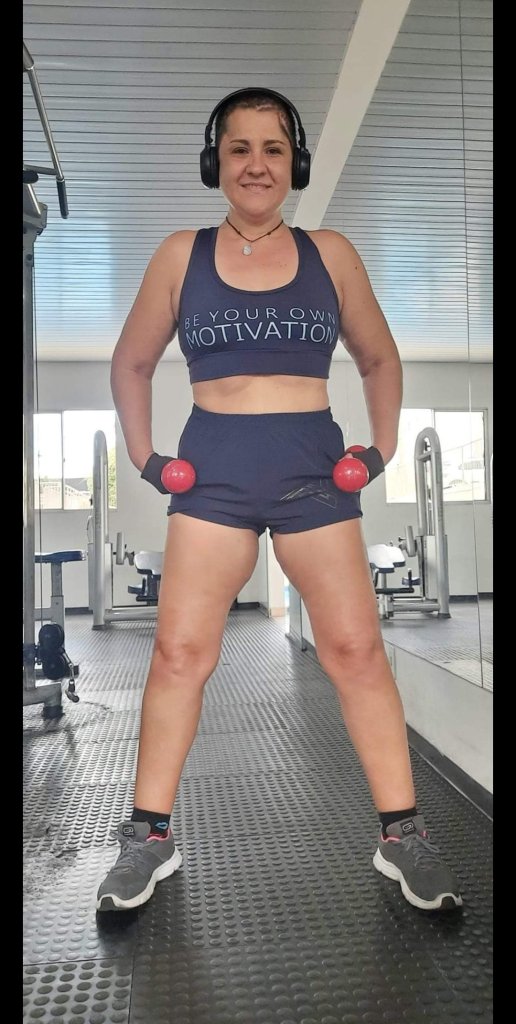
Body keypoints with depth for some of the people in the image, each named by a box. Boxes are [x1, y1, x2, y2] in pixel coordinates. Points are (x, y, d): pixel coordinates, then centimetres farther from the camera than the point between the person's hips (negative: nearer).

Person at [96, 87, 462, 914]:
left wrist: (381, 446, 9)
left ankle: (403, 835, 12)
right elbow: (131, 363, 16)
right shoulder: (181, 256, 8)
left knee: (356, 648, -1)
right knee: (179, 651, -3)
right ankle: (150, 836, 13)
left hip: (313, 467, 1)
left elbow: (379, 358, 20)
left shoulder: (331, 255, 9)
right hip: (213, 470, 0)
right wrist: (144, 455, 7)